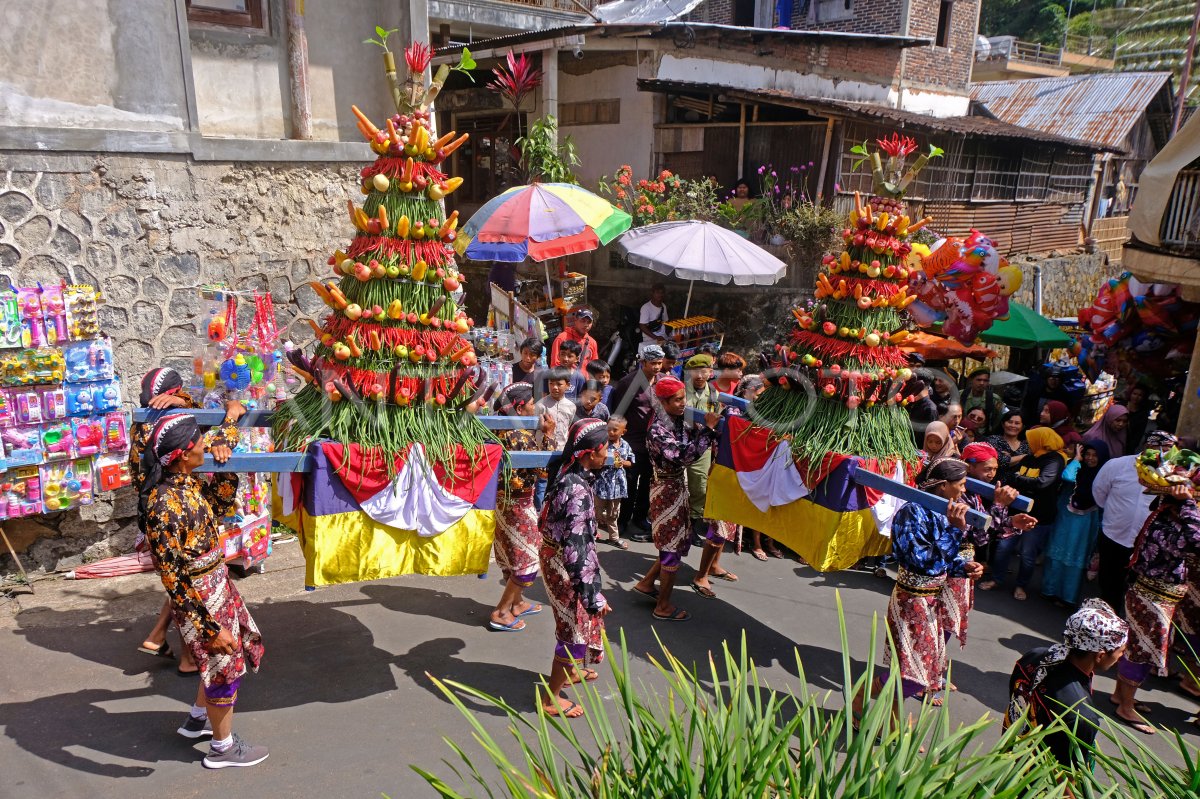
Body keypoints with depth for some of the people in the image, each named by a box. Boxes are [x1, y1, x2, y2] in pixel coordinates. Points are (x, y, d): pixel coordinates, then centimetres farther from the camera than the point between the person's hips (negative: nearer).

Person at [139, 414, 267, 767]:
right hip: (199, 597, -9)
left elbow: (222, 497, 22)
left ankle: (198, 718, 48)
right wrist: (211, 626, -22)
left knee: (239, 648, 26)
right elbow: (174, 577, -25)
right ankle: (223, 748, 33)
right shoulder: (164, 505, -30)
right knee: (224, 665, 10)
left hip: (218, 585, 9)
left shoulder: (188, 482, -4)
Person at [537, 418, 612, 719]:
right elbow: (576, 548, -32)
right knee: (576, 626, 8)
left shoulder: (565, 471, -5)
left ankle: (568, 671, 51)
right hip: (565, 567, -9)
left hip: (555, 557, 9)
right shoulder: (578, 491, -31)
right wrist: (593, 595, -30)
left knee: (573, 620, 28)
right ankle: (552, 698, 24)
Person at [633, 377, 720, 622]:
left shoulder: (680, 422, 4)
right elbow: (682, 457, -31)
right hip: (666, 491, -9)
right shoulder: (657, 430, -22)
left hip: (678, 487, 9)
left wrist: (710, 427, -10)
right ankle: (663, 607, 16)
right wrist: (708, 429, -28)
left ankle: (646, 583, 33)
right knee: (673, 546, 1)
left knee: (681, 540, 18)